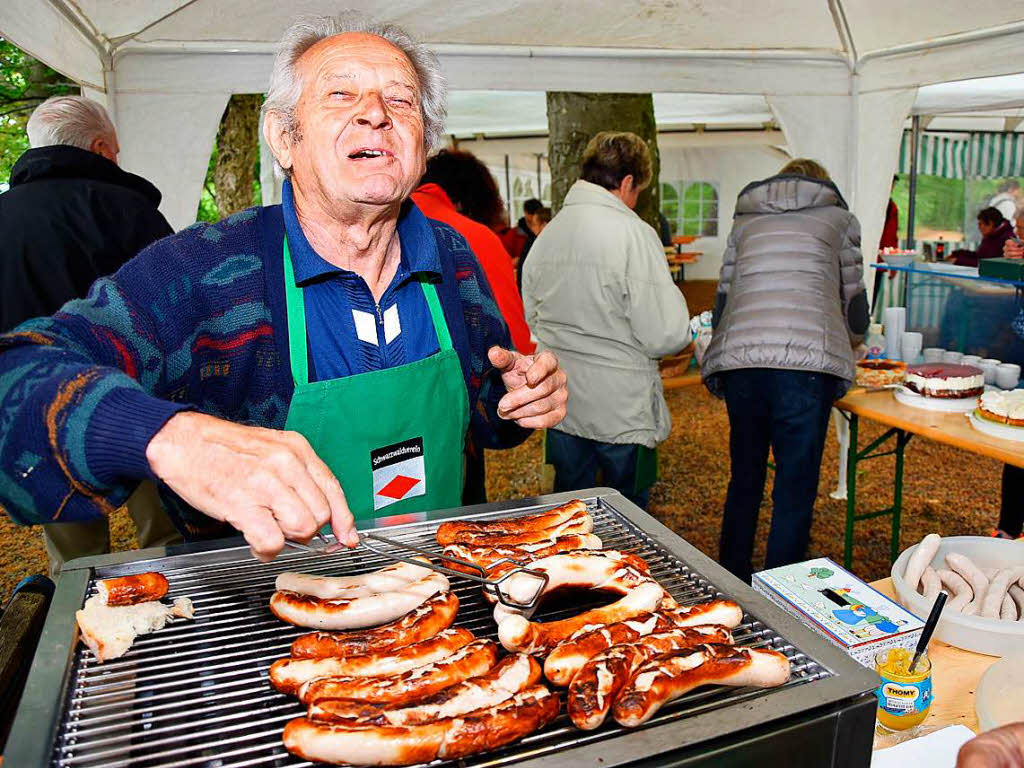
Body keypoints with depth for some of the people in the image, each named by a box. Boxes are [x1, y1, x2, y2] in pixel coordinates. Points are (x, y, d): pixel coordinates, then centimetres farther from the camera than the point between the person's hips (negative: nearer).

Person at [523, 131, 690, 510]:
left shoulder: (545, 236, 5)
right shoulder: (633, 233, -16)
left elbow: (530, 319, 14)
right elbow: (665, 335, -17)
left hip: (561, 406, 6)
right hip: (620, 410, -6)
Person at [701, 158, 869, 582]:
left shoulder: (745, 221, 26)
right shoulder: (839, 217, 21)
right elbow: (854, 303, 23)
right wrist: (848, 343, 44)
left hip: (736, 356, 3)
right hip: (807, 358, -3)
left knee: (743, 481, 18)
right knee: (795, 491, 5)